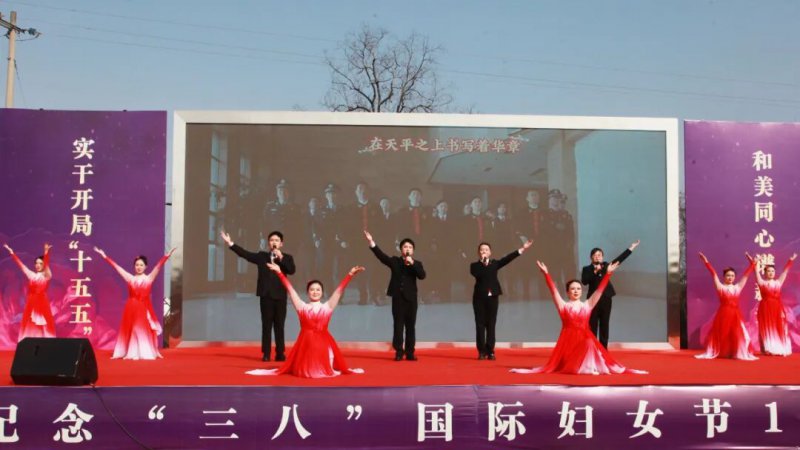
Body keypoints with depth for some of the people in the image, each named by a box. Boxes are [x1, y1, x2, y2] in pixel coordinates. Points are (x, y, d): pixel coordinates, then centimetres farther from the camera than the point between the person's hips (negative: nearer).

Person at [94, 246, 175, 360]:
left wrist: (167, 255, -19)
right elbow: (116, 267, 4)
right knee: (131, 329, 5)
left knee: (144, 329, 0)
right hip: (132, 307, 2)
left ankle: (145, 353, 3)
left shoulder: (149, 278, 1)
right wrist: (105, 256, 3)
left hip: (144, 307, -2)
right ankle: (131, 354, 10)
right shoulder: (130, 278, 5)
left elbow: (158, 266, -8)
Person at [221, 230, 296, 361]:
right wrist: (230, 243, -4)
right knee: (266, 325, 3)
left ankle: (280, 353, 8)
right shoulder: (262, 256, 10)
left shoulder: (287, 258, 7)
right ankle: (266, 353, 5)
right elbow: (245, 254, 3)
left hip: (280, 296, -1)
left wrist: (281, 257, -17)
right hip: (266, 296, 1)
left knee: (279, 325, 3)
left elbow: (292, 270, -10)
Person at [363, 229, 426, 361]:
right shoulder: (394, 261, 7)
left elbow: (422, 275, -9)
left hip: (411, 299, 1)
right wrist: (371, 242, -18)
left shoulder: (417, 264, 8)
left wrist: (412, 263, -18)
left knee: (411, 326, 4)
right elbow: (381, 255, -7)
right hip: (398, 298, -1)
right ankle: (399, 352, 7)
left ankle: (410, 352, 10)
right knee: (398, 325, 0)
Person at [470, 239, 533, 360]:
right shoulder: (475, 265, 5)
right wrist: (483, 262, -12)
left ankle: (490, 351, 3)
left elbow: (507, 259, 1)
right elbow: (476, 274, -15)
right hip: (479, 298, -1)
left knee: (491, 324, 1)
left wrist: (522, 249, -5)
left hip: (492, 297, 1)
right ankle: (482, 351, 3)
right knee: (480, 324, -1)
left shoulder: (495, 263, 11)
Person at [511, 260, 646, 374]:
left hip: (585, 338, 1)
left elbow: (599, 290, 4)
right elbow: (554, 291, -7)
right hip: (569, 338, -1)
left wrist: (608, 274, -2)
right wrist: (546, 274, -17)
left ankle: (591, 368, -20)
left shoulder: (587, 305, 9)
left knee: (590, 343, -28)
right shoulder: (563, 306, 3)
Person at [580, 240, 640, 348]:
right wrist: (595, 271, -19)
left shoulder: (606, 266, 11)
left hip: (606, 300, 3)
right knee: (592, 326, -2)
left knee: (604, 326, 7)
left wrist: (631, 248, 9)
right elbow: (584, 281, -15)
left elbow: (619, 259, 10)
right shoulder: (587, 269, 1)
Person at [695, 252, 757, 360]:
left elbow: (746, 274, 8)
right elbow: (714, 274, -8)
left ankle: (740, 354, 9)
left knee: (737, 334, 1)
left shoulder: (738, 287, 7)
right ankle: (711, 353, 11)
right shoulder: (720, 287, -1)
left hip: (735, 314, 3)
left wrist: (752, 263, 5)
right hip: (723, 313, -2)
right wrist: (706, 262, -14)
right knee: (720, 334, 3)